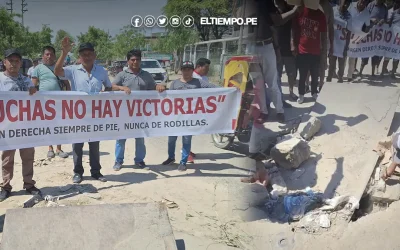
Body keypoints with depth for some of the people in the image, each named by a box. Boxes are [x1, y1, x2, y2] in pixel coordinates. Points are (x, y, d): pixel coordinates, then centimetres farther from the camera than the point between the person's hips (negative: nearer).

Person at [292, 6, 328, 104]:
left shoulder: (320, 15, -1)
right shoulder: (299, 12, -4)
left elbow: (324, 36, 2)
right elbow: (294, 30, 5)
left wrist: (324, 53, -1)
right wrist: (294, 45, -4)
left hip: (316, 52, 1)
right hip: (302, 51, -1)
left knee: (315, 75, 8)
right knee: (302, 75, 5)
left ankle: (314, 93, 26)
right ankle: (301, 94, 19)